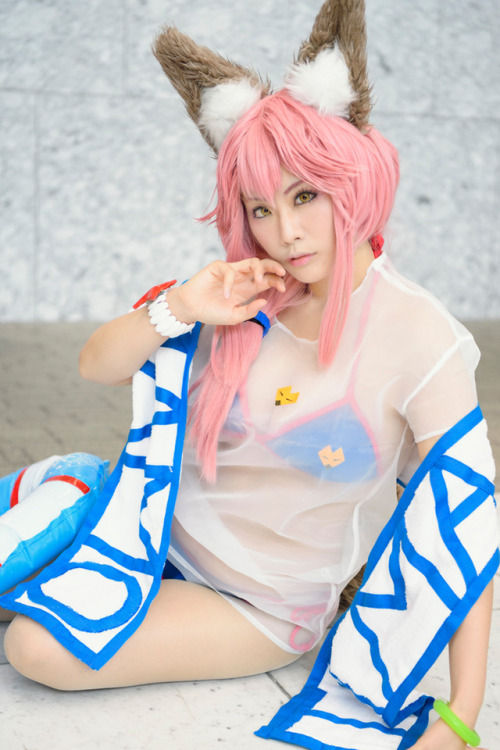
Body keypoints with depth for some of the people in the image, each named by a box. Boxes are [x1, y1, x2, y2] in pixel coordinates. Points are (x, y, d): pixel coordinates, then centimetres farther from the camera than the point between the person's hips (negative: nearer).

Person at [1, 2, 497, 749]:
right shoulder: (245, 298, -7)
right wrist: (181, 308, -22)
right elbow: (96, 367, -2)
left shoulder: (419, 339, -20)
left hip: (266, 606, -4)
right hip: (164, 531, 4)